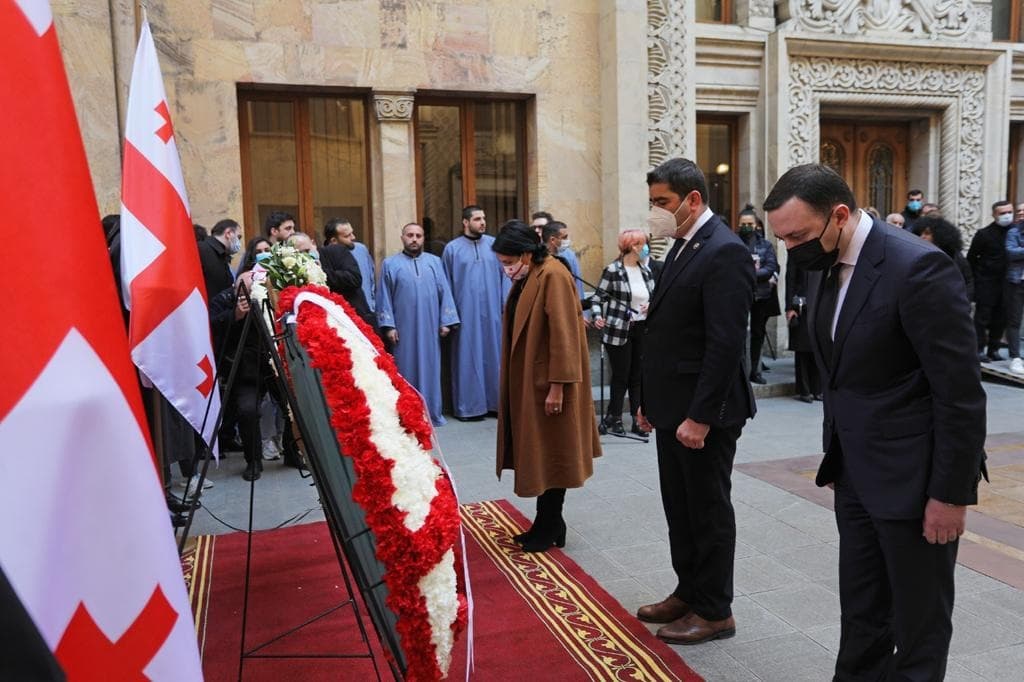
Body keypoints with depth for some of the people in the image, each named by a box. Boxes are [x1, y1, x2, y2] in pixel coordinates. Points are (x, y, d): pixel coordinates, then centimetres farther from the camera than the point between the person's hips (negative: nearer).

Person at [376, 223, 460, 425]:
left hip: (429, 327, 2)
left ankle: (432, 413, 15)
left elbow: (444, 292, 6)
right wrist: (388, 326, -6)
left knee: (430, 368, 6)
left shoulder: (434, 262, 10)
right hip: (403, 328, -2)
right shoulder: (390, 264, 5)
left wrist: (446, 321, -2)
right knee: (406, 370, 3)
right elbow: (384, 297, 2)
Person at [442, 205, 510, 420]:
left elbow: (505, 276, 6)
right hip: (465, 313, -2)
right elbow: (447, 284, 4)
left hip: (492, 312, 2)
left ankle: (495, 401, 17)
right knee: (468, 358, 2)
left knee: (494, 354, 6)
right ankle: (469, 405, 11)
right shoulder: (452, 248, 2)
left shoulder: (494, 245, 6)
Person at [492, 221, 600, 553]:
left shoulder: (553, 276, -18)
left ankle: (550, 529, 15)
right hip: (527, 382, 9)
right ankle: (546, 523, 25)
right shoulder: (527, 277, 11)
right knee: (537, 453, 14)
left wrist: (557, 386, -22)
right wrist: (515, 381, 14)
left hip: (547, 383, -9)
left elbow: (563, 334, -22)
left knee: (549, 454, 2)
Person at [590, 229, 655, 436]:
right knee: (621, 376, 1)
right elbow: (598, 297, -7)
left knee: (639, 376, 9)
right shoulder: (613, 270, -8)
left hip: (642, 330, 6)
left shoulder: (646, 271, 10)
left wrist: (651, 304, -3)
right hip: (618, 331, -6)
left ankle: (638, 419, 18)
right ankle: (612, 418, 16)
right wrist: (597, 316, -24)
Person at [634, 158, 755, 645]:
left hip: (703, 412, -9)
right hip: (673, 407, 9)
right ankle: (688, 592, 34)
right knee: (679, 507, 18)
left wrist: (700, 416, -22)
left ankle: (714, 612, 21)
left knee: (709, 510, 5)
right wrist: (650, 400, 15)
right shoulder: (683, 247, 13)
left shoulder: (724, 252, -16)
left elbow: (725, 343, -22)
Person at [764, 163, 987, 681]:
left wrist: (950, 493, -16)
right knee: (861, 613, 18)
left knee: (919, 624, 10)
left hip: (913, 478, -7)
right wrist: (835, 455, 14)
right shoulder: (825, 267, 4)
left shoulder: (917, 267, -21)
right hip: (856, 475, 7)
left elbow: (960, 391, -19)